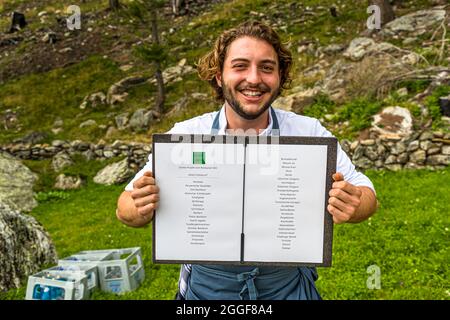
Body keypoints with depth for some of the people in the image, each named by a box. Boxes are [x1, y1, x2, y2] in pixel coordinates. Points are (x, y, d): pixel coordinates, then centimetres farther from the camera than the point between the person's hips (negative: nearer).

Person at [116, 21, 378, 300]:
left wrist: (353, 205, -31)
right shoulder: (184, 135, -12)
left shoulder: (309, 132, -11)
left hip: (288, 286, 1)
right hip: (206, 286, 0)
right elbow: (126, 207, -8)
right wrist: (138, 210, -31)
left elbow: (368, 197, -8)